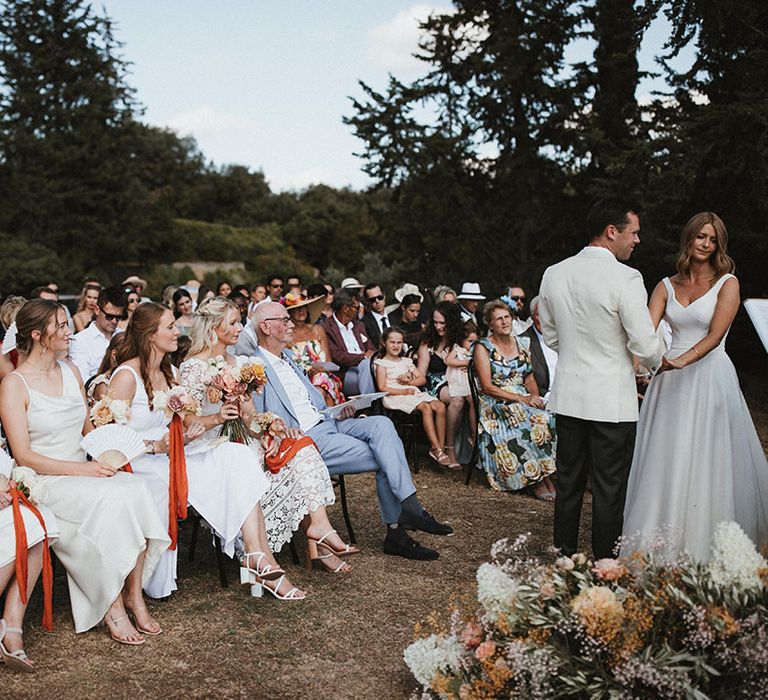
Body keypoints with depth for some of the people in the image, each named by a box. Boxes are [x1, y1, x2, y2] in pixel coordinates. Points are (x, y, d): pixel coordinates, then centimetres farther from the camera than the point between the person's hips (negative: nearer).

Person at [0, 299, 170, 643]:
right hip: (43, 482, -6)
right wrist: (80, 469, -21)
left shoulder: (71, 372, 13)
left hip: (84, 471, 6)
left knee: (135, 490, -25)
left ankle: (133, 594, -18)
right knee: (110, 499, -32)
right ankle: (112, 605, -20)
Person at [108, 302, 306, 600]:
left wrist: (215, 418, 3)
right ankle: (260, 558, -20)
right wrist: (155, 446, -27)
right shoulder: (126, 376, -10)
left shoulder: (167, 372, 16)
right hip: (140, 465, -8)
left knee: (238, 457, -18)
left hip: (171, 459, 8)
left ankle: (257, 557, -27)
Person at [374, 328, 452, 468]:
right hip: (395, 397, -6)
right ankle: (436, 448, -30)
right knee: (426, 407, -31)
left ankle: (440, 447, -22)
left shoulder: (406, 361, 24)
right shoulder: (381, 363, 4)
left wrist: (410, 382, -2)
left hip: (414, 392, 6)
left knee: (440, 406, -21)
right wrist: (403, 391, -16)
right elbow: (382, 388, -7)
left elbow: (422, 379, 20)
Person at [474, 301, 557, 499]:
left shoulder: (522, 343, 14)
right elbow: (487, 387, -10)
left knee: (549, 419, -26)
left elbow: (529, 377, 16)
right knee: (534, 423, -32)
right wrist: (520, 399, -17)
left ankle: (544, 477, -22)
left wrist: (535, 395, -6)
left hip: (524, 400, 5)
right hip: (496, 406, -5)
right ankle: (537, 480, -21)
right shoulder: (483, 347, -2)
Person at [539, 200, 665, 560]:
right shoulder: (625, 278, -16)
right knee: (610, 488, 5)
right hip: (612, 400, -6)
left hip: (567, 395, 6)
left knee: (568, 480, 16)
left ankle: (564, 555, 27)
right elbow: (645, 345, -14)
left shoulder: (554, 274, 2)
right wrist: (658, 364, 7)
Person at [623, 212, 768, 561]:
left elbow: (715, 335, -11)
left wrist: (681, 361, -26)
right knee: (665, 460, 4)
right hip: (669, 381, 3)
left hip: (709, 378, -3)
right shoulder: (667, 286, 10)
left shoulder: (727, 283, 0)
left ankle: (705, 543, 9)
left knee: (706, 461, -2)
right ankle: (660, 543, 14)